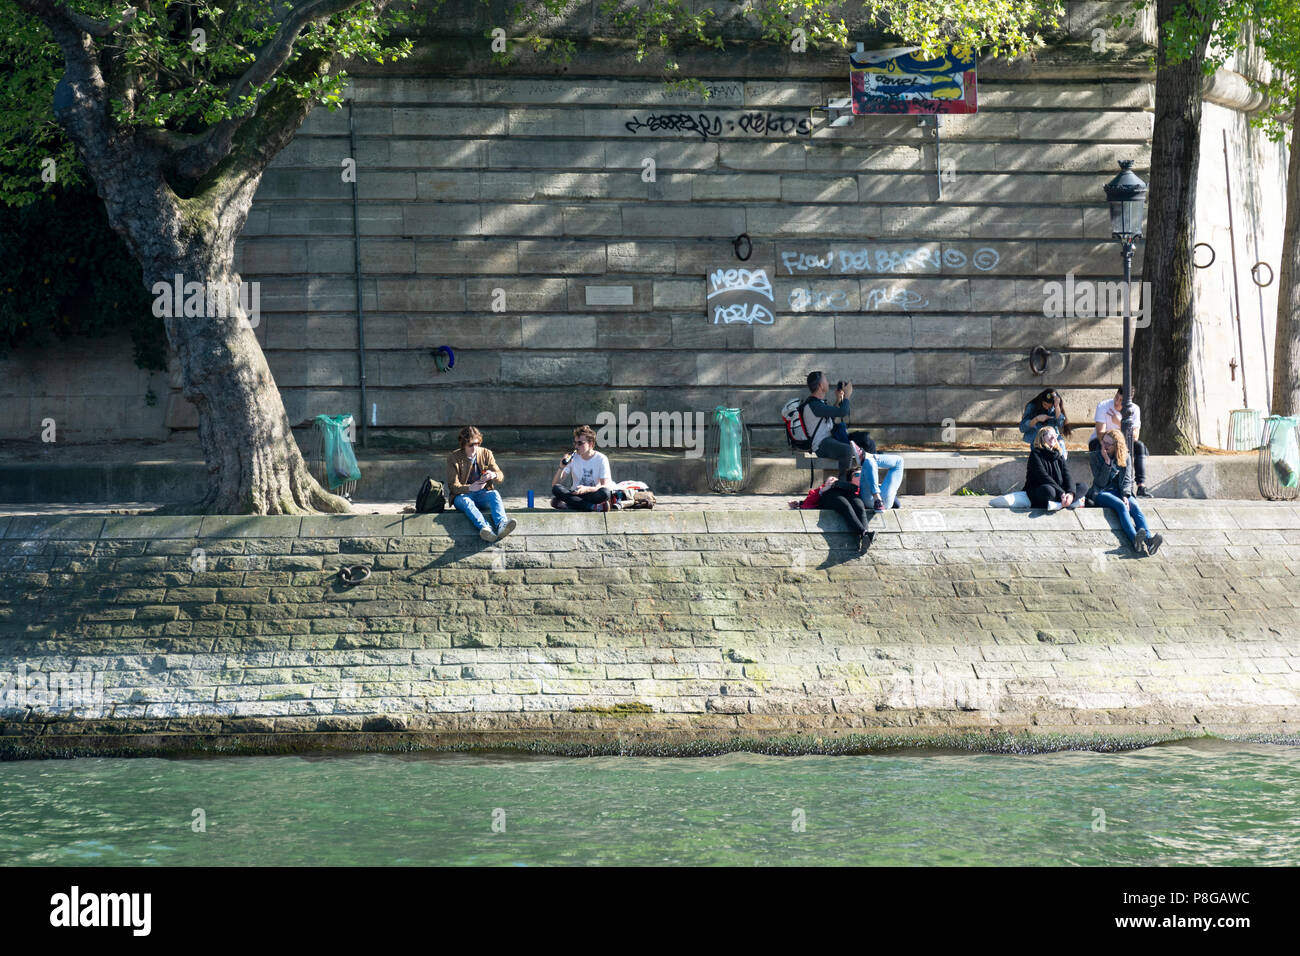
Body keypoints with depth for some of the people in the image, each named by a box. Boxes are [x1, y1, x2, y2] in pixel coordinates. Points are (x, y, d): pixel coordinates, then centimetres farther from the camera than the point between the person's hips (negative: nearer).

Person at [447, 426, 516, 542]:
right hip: (462, 494, -2)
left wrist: (493, 475, -23)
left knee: (494, 494, -31)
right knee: (465, 501, -37)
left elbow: (501, 476, 3)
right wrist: (470, 488, -30)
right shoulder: (453, 458, -4)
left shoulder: (486, 454, 5)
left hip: (482, 494, 2)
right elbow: (453, 486, -10)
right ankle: (485, 527, -64)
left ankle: (502, 525, -58)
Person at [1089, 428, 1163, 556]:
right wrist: (1107, 462, -14)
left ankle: (1148, 538, -56)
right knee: (1121, 506, -35)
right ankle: (1134, 539, -61)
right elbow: (1101, 482, -5)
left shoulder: (1125, 457, 11)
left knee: (1134, 506, -31)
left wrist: (1125, 495, -16)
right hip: (1101, 493, -3)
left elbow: (1127, 480, 3)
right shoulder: (1094, 457, 5)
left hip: (1120, 492, 3)